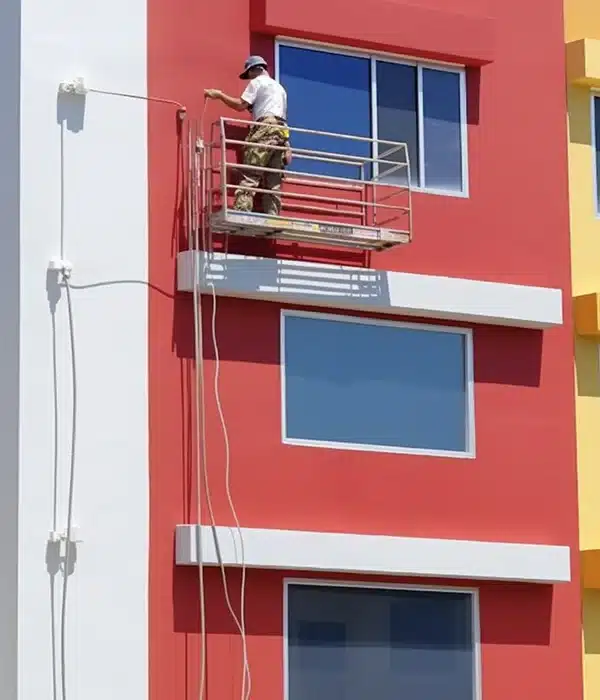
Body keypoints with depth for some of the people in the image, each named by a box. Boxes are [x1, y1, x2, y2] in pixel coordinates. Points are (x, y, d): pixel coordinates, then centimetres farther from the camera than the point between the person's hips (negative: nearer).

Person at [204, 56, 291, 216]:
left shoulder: (257, 82, 7)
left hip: (265, 129, -8)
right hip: (281, 131, 8)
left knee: (250, 176, -16)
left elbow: (241, 105, -2)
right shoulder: (279, 87, 31)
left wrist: (220, 95, 6)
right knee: (274, 182, 2)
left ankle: (241, 213, -29)